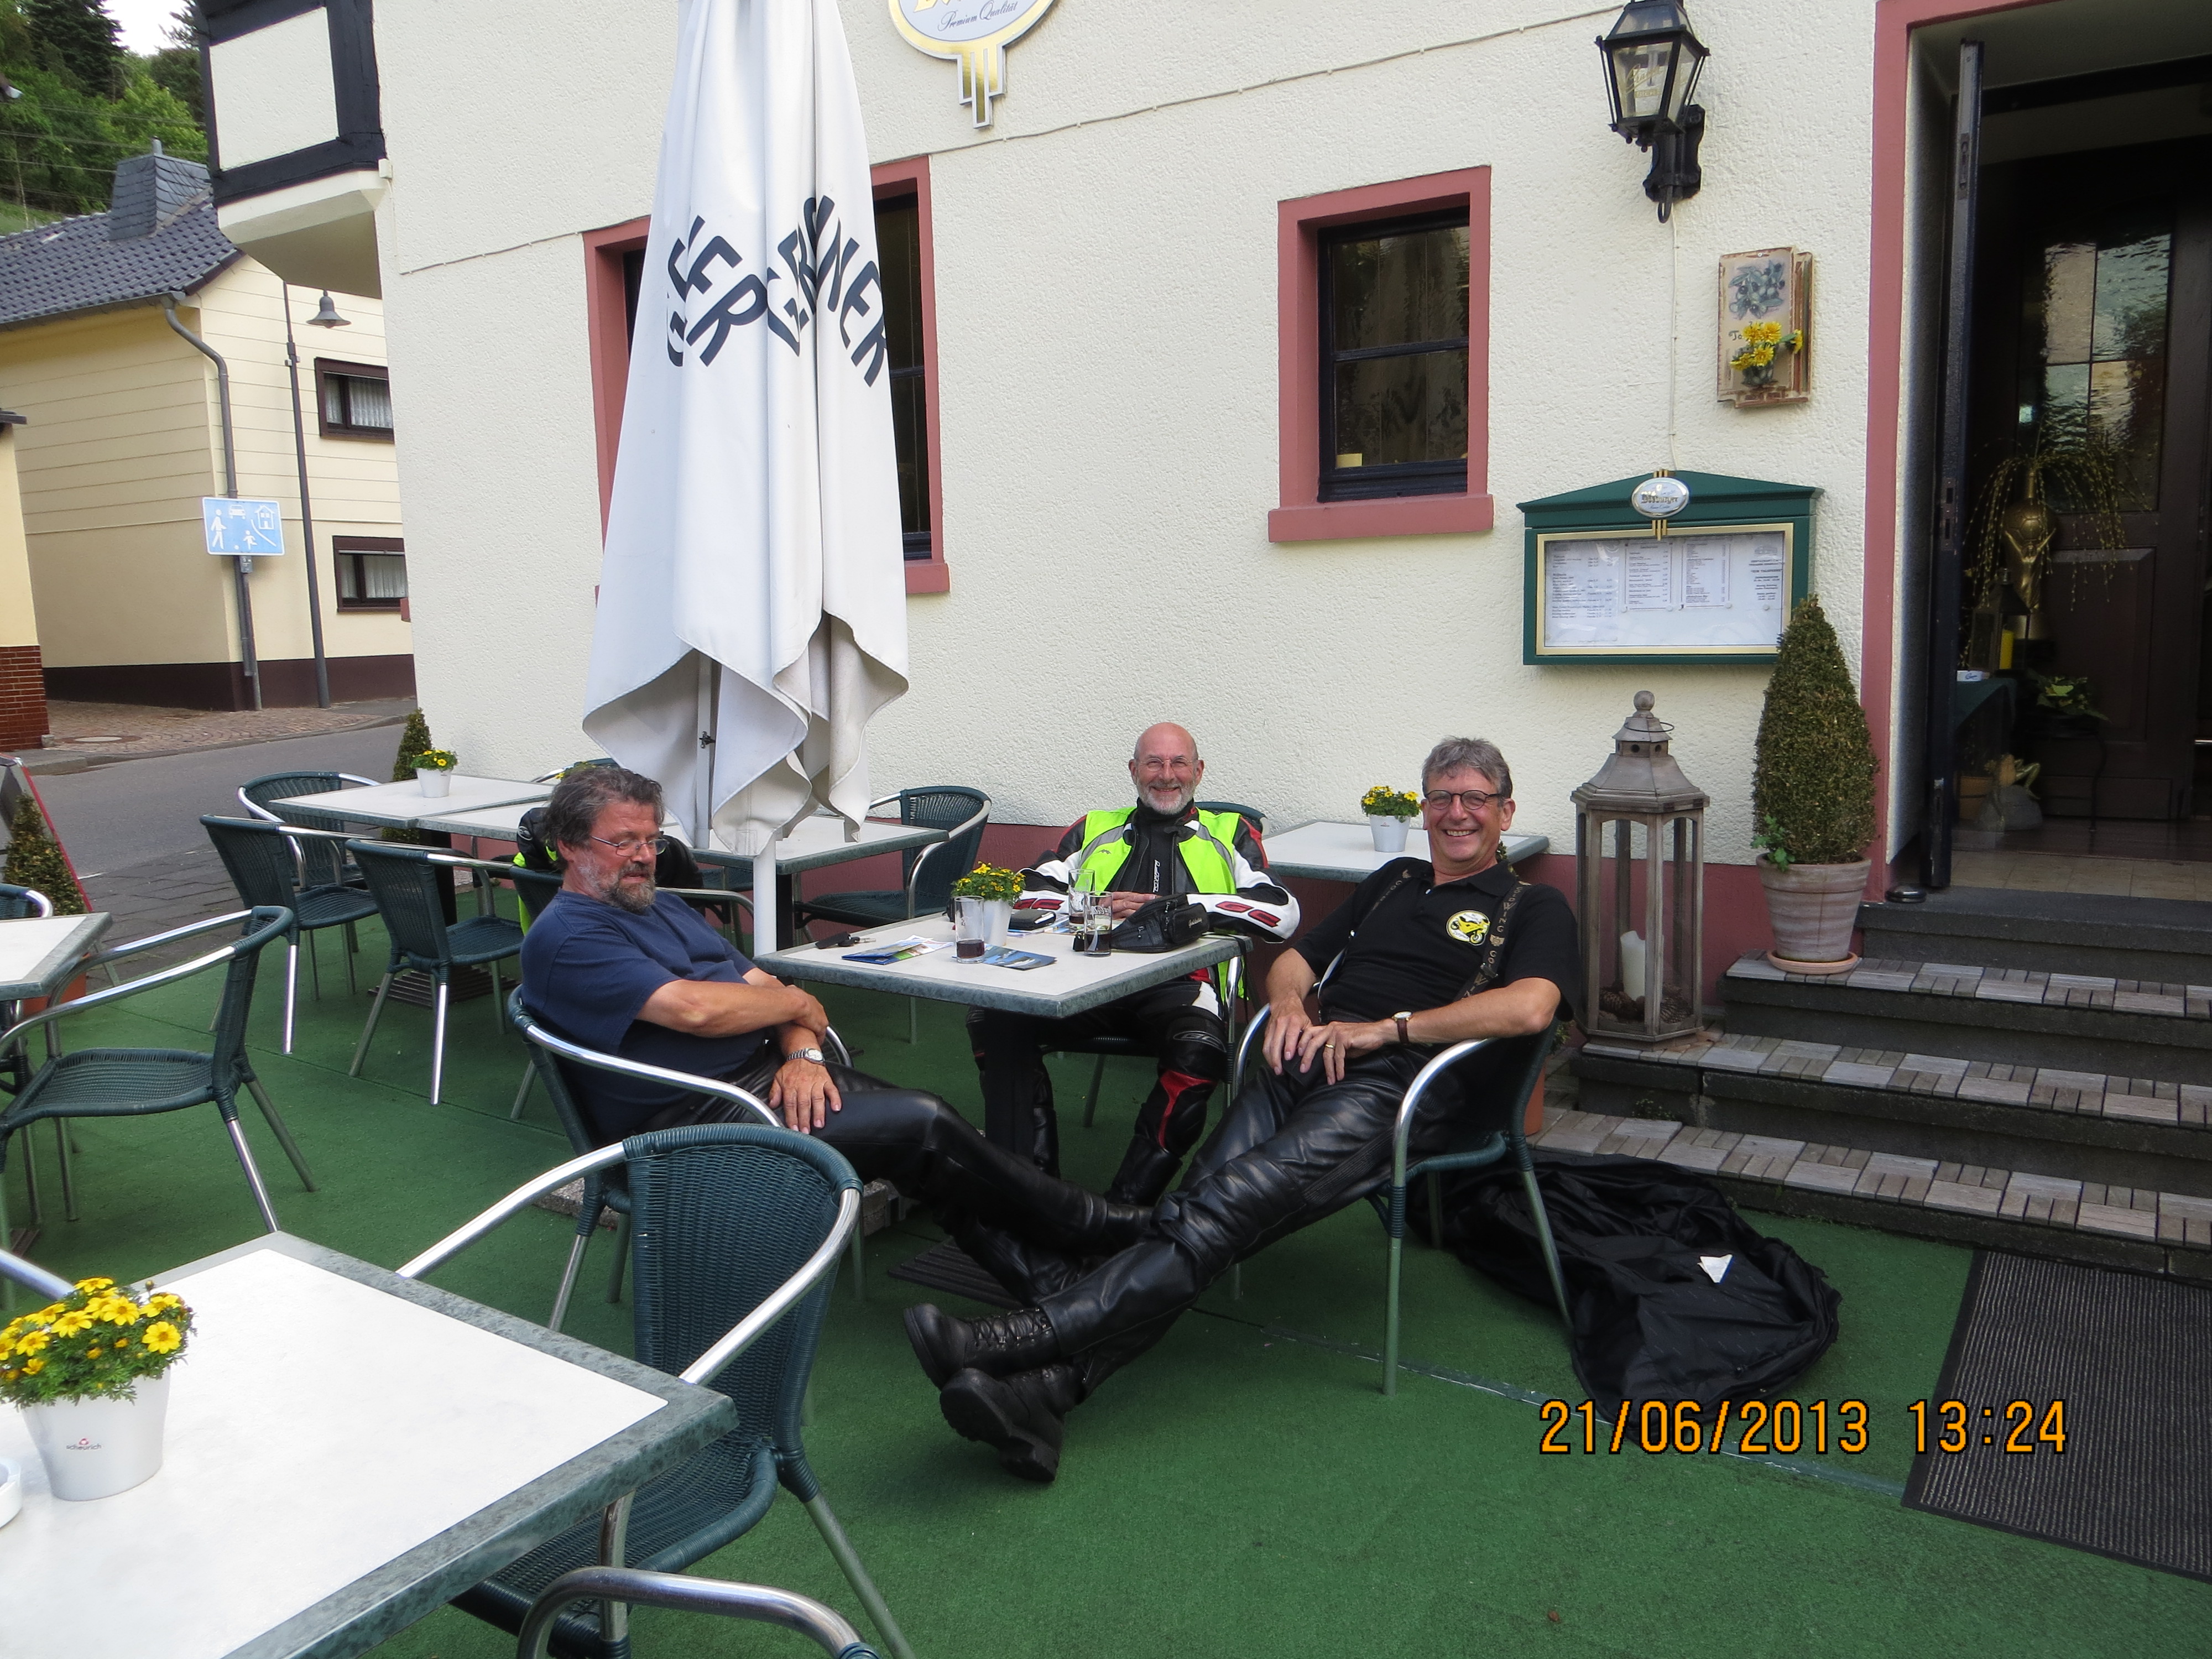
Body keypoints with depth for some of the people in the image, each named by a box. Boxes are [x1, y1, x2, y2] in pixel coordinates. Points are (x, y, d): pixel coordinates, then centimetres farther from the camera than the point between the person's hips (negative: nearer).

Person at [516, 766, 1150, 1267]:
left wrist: (802, 1052, -9)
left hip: (768, 1071, 9)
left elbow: (759, 984, 12)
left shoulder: (662, 905, 20)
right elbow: (694, 1009, -23)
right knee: (923, 1126, -18)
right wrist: (796, 1003, -6)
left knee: (927, 1119, -13)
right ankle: (1092, 1227, -4)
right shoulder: (565, 940, -10)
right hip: (695, 1117, -9)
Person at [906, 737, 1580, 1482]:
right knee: (1197, 1204, -22)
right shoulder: (1394, 881, 31)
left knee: (1228, 1206, -27)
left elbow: (1531, 1008, -8)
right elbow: (1294, 959, 29)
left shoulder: (1533, 907, 13)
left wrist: (1384, 1028, -10)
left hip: (1399, 1088, -4)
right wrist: (1289, 1004, 4)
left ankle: (1031, 1336, -38)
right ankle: (1040, 1390, -37)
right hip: (1306, 1060, 5)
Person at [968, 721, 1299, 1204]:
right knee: (995, 1020, -25)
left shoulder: (1230, 836, 20)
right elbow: (1029, 893, 16)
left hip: (1179, 984, -2)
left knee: (1200, 1053, -36)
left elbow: (1282, 912, 2)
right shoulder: (1094, 830, 28)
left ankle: (1126, 1205, -24)